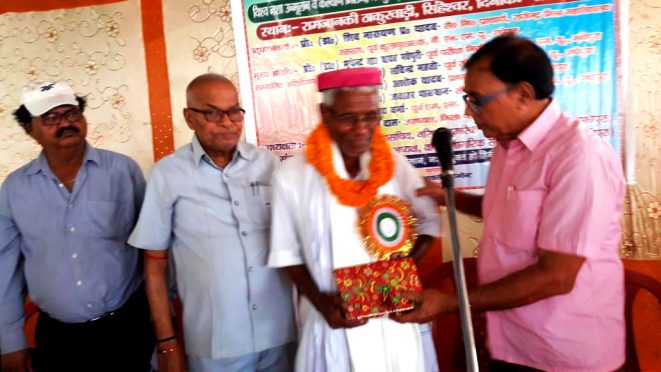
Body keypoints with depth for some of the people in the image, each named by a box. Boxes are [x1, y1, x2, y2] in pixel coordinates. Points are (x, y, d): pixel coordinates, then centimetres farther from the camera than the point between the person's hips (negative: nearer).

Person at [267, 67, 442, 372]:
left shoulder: (395, 166, -3)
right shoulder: (292, 176, -9)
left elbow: (429, 220, 8)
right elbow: (288, 253, -2)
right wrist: (320, 301, -14)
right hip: (334, 320, -2)